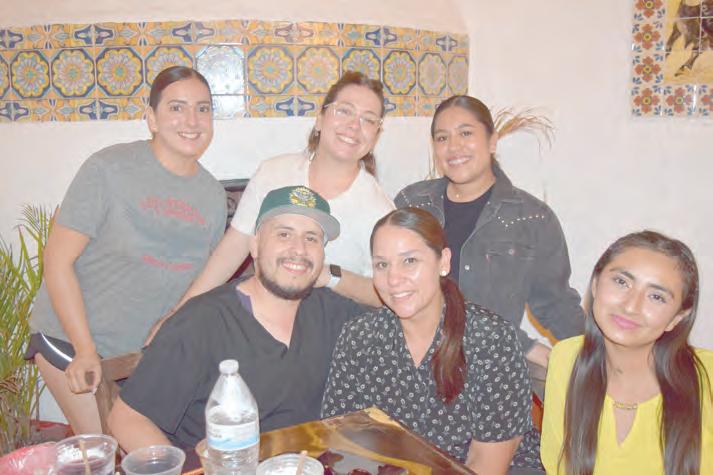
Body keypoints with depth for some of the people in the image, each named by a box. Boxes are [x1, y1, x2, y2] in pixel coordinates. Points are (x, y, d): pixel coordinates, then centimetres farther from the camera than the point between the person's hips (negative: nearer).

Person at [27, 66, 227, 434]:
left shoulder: (214, 195, 2)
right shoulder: (109, 168, -14)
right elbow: (58, 259, -13)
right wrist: (86, 351, -17)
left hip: (148, 350, 5)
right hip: (71, 340, -4)